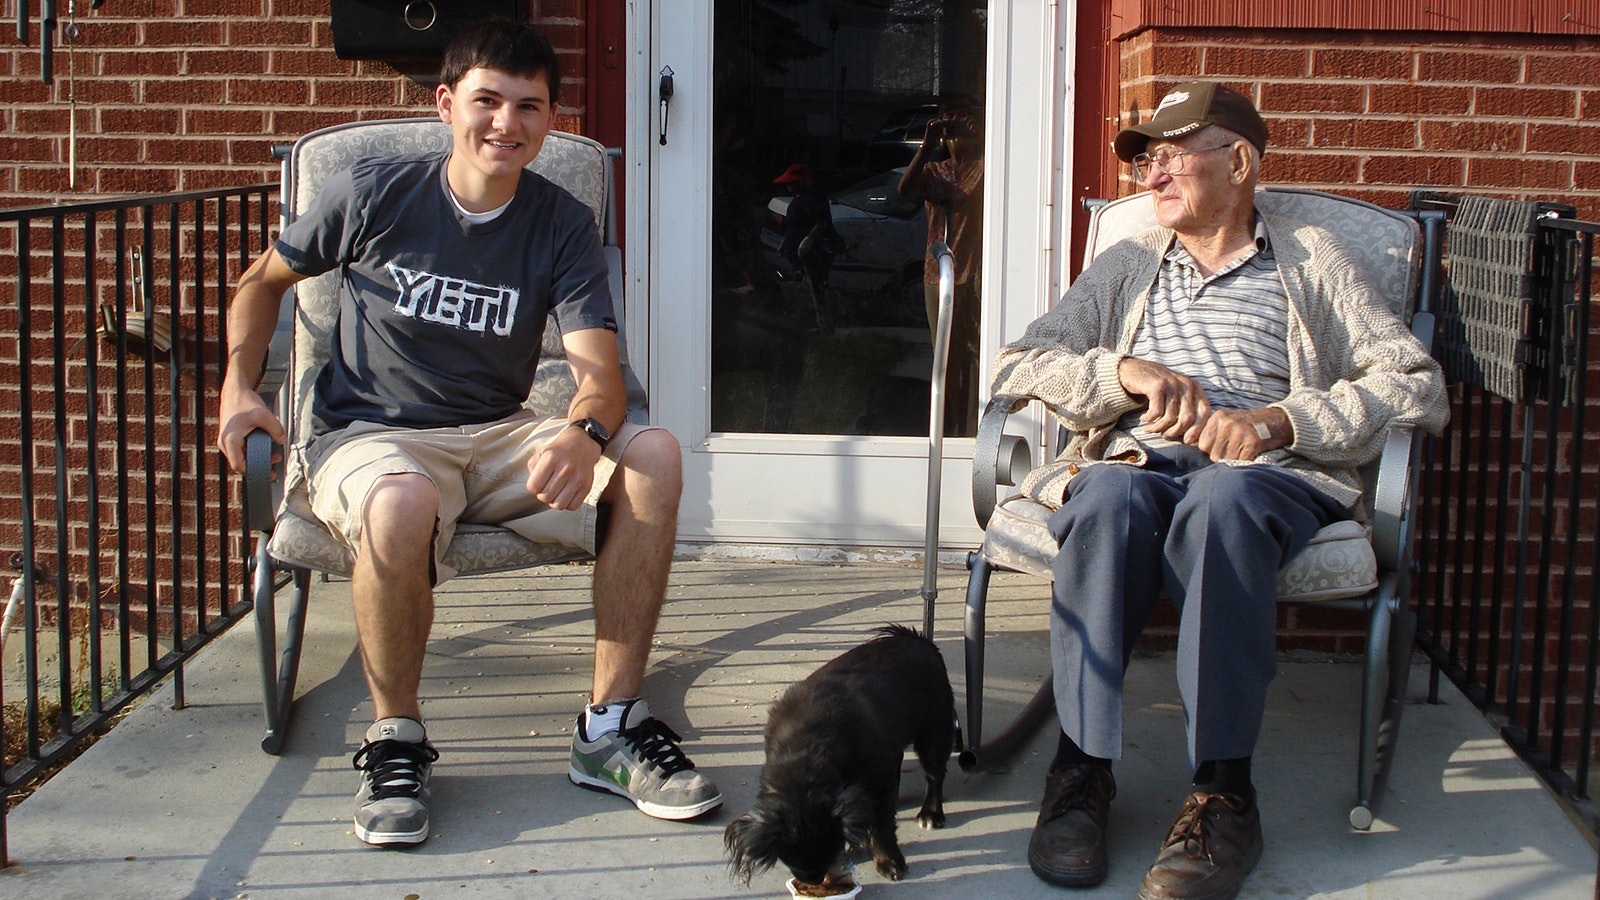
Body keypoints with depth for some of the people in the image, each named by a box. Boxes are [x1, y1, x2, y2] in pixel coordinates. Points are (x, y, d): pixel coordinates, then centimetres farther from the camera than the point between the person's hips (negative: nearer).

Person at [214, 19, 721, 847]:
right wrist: (238, 383, -4)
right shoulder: (371, 194, -3)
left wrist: (585, 435, -37)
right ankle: (394, 738, -15)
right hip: (369, 437, -3)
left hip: (500, 438, 3)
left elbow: (598, 367, -13)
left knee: (652, 456, -23)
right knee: (401, 503, -40)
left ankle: (611, 728, -16)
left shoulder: (563, 227, 0)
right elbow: (264, 281, 14)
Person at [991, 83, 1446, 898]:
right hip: (1135, 462, 2)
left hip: (1268, 474, -2)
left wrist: (1280, 419, -11)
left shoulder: (1311, 262, 18)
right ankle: (1081, 770, -33)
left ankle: (1223, 792, -37)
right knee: (1111, 496, -35)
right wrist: (1129, 374, -5)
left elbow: (1419, 386, 4)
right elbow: (1017, 365, 14)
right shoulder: (1126, 266, 27)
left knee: (1221, 498, -38)